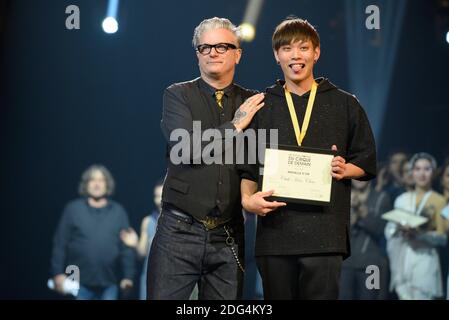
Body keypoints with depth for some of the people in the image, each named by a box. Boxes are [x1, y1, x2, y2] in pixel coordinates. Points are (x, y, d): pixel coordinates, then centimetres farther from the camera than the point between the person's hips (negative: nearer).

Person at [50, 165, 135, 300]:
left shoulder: (118, 212, 8)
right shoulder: (73, 209, 4)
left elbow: (126, 248, 5)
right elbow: (60, 244, 2)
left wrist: (128, 276, -2)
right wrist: (58, 273, -5)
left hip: (109, 284, 1)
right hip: (80, 283, -1)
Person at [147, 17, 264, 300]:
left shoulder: (253, 103, 10)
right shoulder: (178, 95, 2)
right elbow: (186, 148, -13)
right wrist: (236, 125, -7)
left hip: (228, 236, 3)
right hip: (180, 231, -2)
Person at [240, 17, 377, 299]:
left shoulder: (345, 104, 11)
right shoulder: (262, 106, 14)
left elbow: (367, 162, 13)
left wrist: (345, 170, -8)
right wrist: (247, 199, -5)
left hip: (325, 232, -2)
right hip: (275, 229, 2)